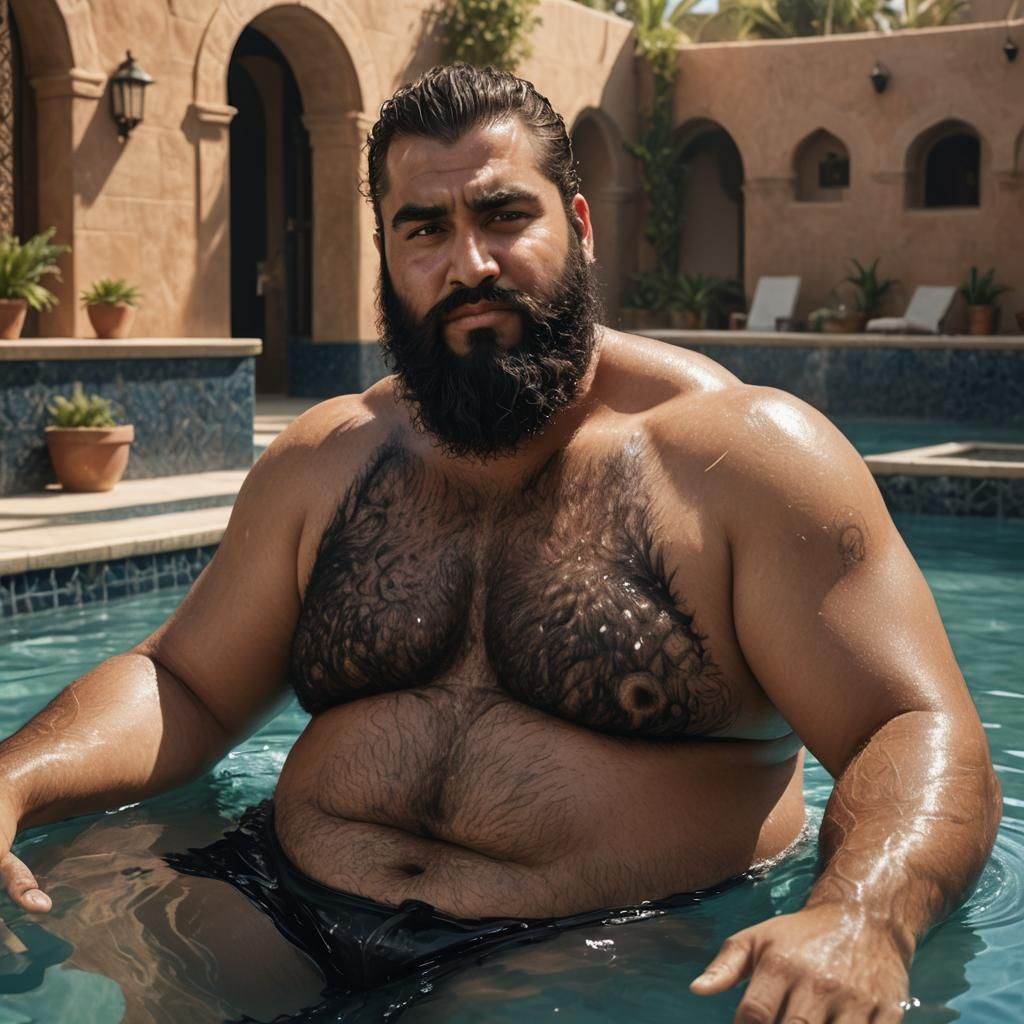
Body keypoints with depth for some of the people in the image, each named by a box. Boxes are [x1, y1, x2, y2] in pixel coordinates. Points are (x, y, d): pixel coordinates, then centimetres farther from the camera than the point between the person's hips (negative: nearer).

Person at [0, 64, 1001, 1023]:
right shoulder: (323, 462, 11)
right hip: (285, 910, 4)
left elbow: (926, 739, -10)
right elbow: (184, 684, 16)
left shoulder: (744, 454, -5)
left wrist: (857, 921, -33)